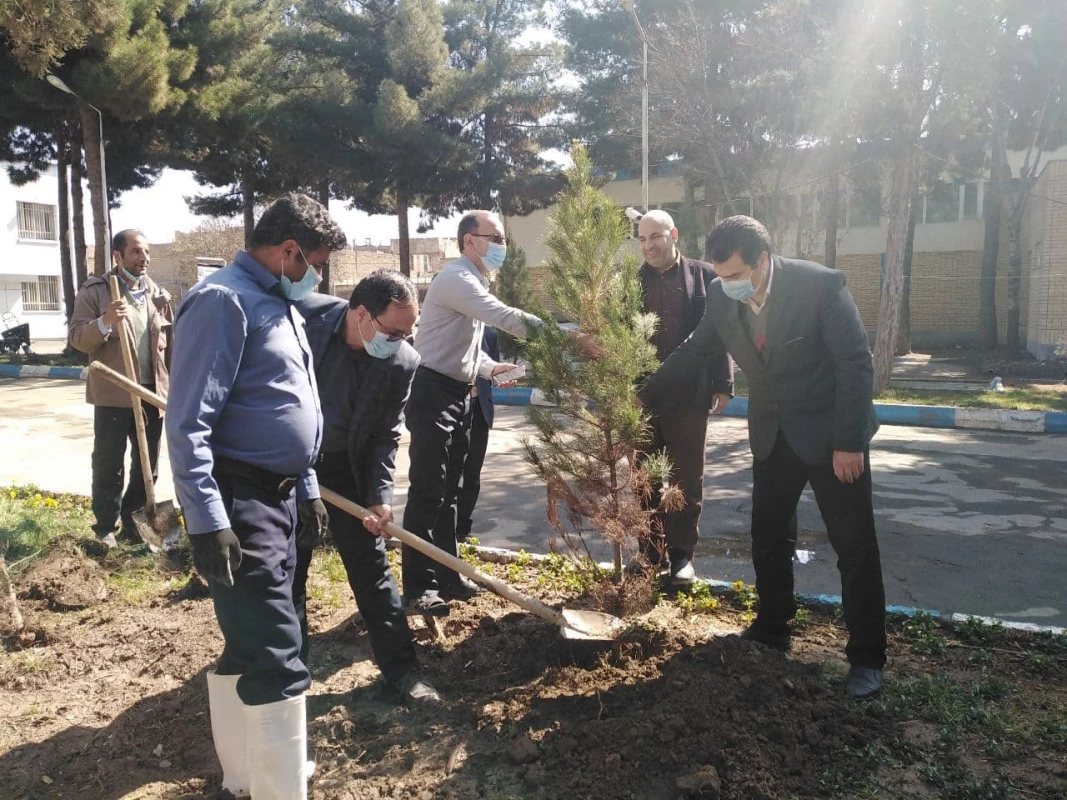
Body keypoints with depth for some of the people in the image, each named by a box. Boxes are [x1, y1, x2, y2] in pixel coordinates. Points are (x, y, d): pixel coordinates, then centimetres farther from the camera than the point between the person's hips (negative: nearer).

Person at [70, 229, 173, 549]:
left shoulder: (158, 294, 10)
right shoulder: (94, 291, -3)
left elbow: (170, 344, 12)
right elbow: (77, 338, -9)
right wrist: (105, 322, -28)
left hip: (152, 392, 4)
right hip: (113, 393, -4)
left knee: (147, 465, 12)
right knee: (108, 465, 4)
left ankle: (135, 522, 26)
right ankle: (106, 528, 16)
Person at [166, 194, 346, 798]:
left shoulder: (281, 303, 16)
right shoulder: (223, 301, -15)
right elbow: (189, 423, -21)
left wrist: (307, 486, 23)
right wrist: (207, 521, -25)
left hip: (279, 497, 10)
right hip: (240, 503, -10)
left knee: (249, 649, 20)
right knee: (277, 662, -7)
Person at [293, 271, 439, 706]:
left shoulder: (403, 362, -19)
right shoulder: (303, 316, -22)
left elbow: (386, 436, -9)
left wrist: (379, 497, -18)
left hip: (347, 466, 0)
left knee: (370, 564, 2)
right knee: (287, 565, 9)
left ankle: (400, 667, 12)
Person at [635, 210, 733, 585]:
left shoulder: (704, 275, 1)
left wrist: (723, 385, -3)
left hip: (689, 395, -2)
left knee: (687, 477, 7)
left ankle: (682, 554, 18)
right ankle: (651, 550, 21)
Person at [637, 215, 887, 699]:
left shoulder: (820, 285, -23)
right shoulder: (722, 297, -8)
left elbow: (856, 364, -19)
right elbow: (691, 354, 5)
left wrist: (849, 442, -20)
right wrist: (643, 399, 3)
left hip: (831, 433, -5)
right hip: (773, 435, 5)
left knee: (855, 546, 2)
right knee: (768, 540, 14)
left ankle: (867, 657, 15)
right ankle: (771, 630, 33)